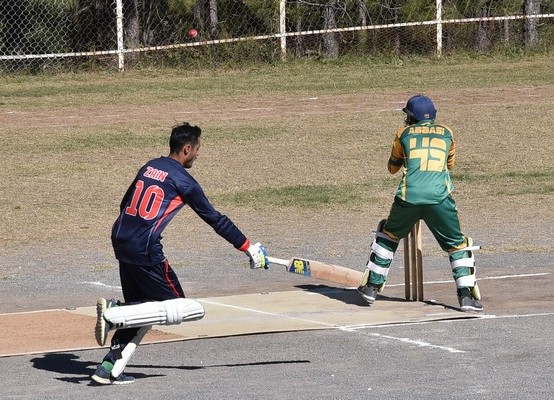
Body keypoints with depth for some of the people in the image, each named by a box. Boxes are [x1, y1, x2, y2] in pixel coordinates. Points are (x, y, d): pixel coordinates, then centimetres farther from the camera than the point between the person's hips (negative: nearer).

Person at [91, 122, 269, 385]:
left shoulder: (149, 167, 16)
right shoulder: (183, 180, -5)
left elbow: (125, 205, 23)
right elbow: (214, 219, -1)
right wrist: (248, 248, 6)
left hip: (120, 241, 8)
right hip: (145, 250, -8)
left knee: (144, 311, 18)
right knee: (179, 309, -3)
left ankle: (110, 368, 6)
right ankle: (113, 314, -17)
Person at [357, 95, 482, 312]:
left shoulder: (404, 133, 15)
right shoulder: (446, 133, 18)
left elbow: (392, 167, 28)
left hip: (408, 196, 0)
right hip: (439, 198, 0)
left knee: (388, 234, 25)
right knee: (458, 245, 11)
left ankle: (372, 286, 24)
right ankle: (466, 295, -3)